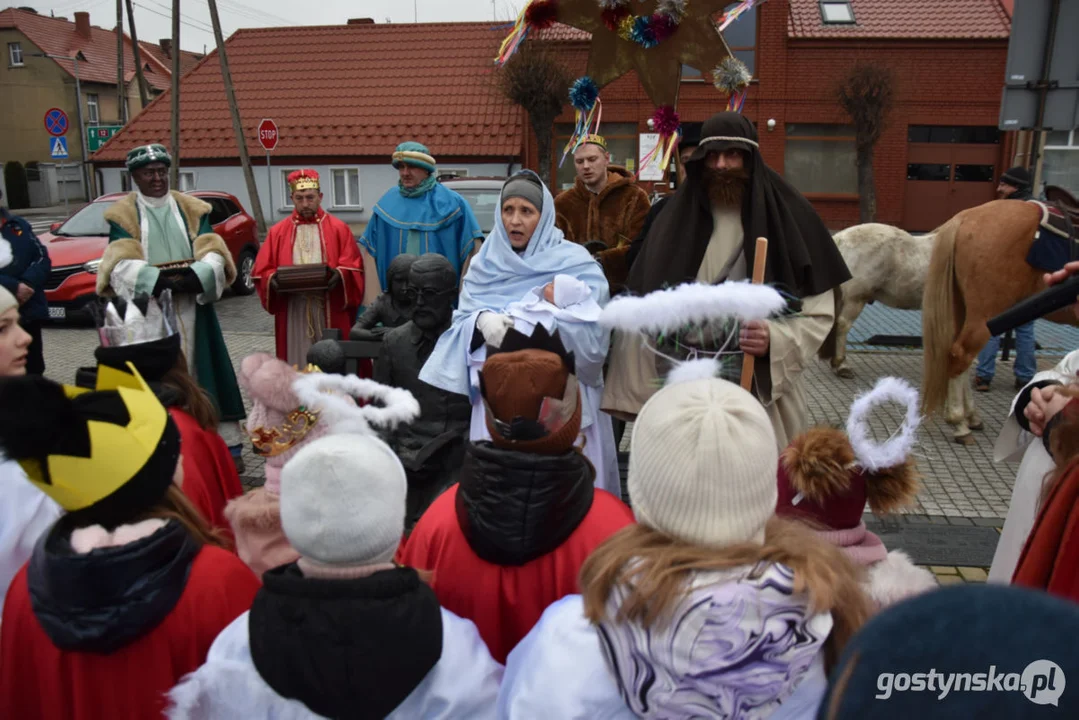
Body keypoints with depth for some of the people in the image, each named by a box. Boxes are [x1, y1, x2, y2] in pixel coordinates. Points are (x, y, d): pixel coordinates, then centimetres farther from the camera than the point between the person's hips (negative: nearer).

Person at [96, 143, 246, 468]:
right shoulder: (122, 215, 5)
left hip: (193, 307, 2)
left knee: (204, 373, 2)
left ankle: (227, 446, 6)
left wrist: (194, 276, -21)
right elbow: (122, 263, -9)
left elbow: (213, 253, 0)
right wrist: (158, 280, -27)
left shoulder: (193, 209, 11)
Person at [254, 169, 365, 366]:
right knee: (297, 363, 2)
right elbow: (262, 271, 7)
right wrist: (273, 279, -15)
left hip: (330, 310, -1)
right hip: (293, 312, 1)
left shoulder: (338, 228, 6)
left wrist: (340, 274, -20)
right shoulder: (278, 232, 10)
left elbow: (353, 266, 1)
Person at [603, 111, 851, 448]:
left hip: (763, 388, -2)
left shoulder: (789, 217, -1)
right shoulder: (675, 219, 6)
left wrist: (774, 339, -21)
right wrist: (631, 395, -2)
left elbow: (818, 313, -1)